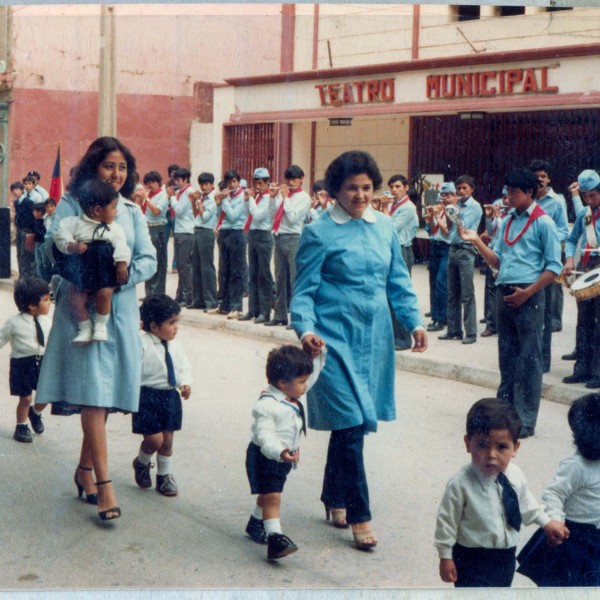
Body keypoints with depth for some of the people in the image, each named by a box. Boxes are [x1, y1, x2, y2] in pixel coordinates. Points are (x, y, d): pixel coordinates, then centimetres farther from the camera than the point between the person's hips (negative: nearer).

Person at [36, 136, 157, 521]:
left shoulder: (133, 212, 12)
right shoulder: (72, 204, 1)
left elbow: (149, 260, 3)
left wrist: (122, 274, -15)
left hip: (122, 311, 5)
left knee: (108, 393, 9)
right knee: (92, 391, -11)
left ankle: (84, 470, 26)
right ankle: (104, 484, -13)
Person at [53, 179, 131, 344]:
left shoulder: (115, 228, 4)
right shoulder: (75, 223, -1)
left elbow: (121, 247, -5)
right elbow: (61, 234, -4)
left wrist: (122, 264, -20)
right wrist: (72, 246, -20)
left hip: (105, 274, 0)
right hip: (82, 274, 0)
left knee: (105, 293, -25)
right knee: (75, 297, -15)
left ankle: (101, 326, -3)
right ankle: (85, 327, 4)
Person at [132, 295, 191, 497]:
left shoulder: (175, 346, 4)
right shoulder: (142, 343, -16)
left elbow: (184, 368, 13)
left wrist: (185, 383, -5)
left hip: (170, 395, 6)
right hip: (148, 395, -6)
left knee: (167, 439, 13)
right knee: (154, 439, -6)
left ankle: (164, 476, 30)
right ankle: (141, 462, 27)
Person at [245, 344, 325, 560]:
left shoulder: (293, 397, 1)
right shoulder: (267, 406, -27)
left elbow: (312, 372, 15)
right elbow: (264, 434, -35)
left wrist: (318, 353, 1)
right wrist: (279, 452, -50)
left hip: (282, 459, 9)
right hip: (264, 458, -9)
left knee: (268, 494, 24)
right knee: (272, 496, -16)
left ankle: (256, 524, 44)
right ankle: (275, 538, -20)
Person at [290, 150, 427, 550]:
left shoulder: (385, 227, 8)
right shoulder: (319, 233, -6)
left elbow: (399, 281, 15)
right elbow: (304, 291, -4)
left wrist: (414, 321, 3)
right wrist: (306, 329, -20)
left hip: (375, 338, 5)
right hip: (336, 338, -5)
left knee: (353, 421, 13)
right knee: (350, 422, -8)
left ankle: (334, 497, 30)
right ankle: (359, 514, 2)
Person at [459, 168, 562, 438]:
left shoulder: (542, 222, -5)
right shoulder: (507, 222, 15)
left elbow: (554, 266, -7)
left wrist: (527, 293, -15)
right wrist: (477, 241, 1)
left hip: (528, 296, -6)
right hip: (504, 293, 7)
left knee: (528, 358, -2)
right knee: (507, 355, 12)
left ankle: (525, 420, 2)